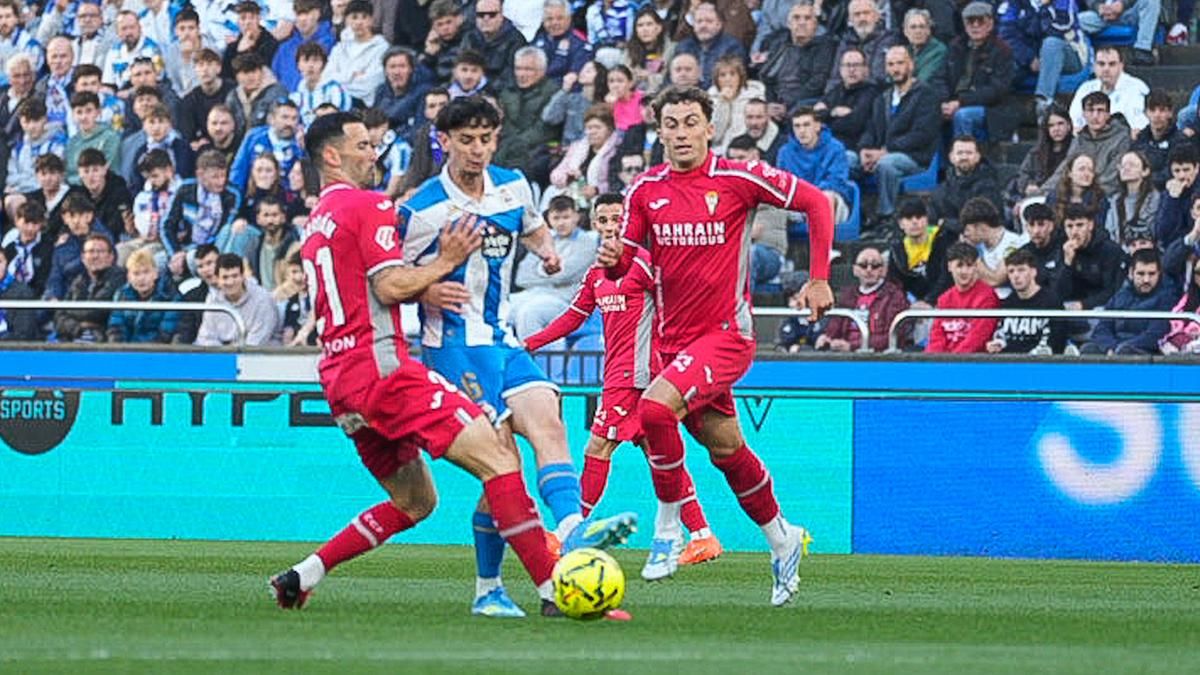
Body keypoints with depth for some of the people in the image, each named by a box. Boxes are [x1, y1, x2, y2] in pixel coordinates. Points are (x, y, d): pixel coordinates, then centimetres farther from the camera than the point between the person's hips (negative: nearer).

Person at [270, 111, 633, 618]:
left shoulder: (316, 223, 22)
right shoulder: (368, 206, -5)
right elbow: (390, 287, -15)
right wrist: (447, 260, -5)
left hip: (340, 382, 10)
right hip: (383, 366, -10)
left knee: (414, 502, 19)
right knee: (497, 459, -13)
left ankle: (302, 576, 12)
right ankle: (554, 590, -22)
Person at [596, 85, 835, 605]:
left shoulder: (738, 177, -9)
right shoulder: (646, 190, 3)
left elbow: (816, 203, -2)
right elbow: (625, 259, 9)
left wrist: (819, 279, -6)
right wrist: (613, 259, -16)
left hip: (727, 332, -5)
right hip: (674, 338, 5)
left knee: (655, 407, -27)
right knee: (725, 450, 13)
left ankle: (668, 525, -11)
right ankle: (782, 539, 34)